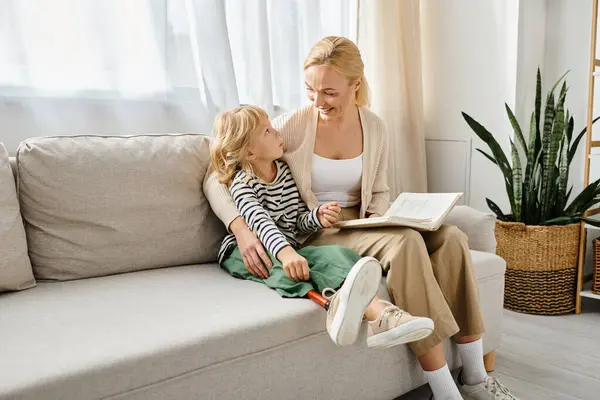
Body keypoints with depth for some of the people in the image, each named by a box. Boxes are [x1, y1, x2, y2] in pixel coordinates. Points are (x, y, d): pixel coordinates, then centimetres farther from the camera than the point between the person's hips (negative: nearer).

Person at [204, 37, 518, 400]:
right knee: (406, 241, -32)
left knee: (451, 237, -20)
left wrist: (377, 219, -7)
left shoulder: (375, 128, 2)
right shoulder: (292, 126, -10)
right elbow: (216, 179, -9)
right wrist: (241, 229, -26)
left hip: (360, 227, 5)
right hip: (314, 235, -5)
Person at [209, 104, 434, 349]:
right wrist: (286, 252, -50)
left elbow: (298, 223, 11)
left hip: (289, 248, 5)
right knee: (280, 265, -39)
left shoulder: (284, 169, 11)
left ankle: (380, 313, -52)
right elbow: (261, 223, -31)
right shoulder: (242, 184, -10)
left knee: (334, 253, -24)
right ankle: (332, 303, -71)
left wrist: (318, 217, -12)